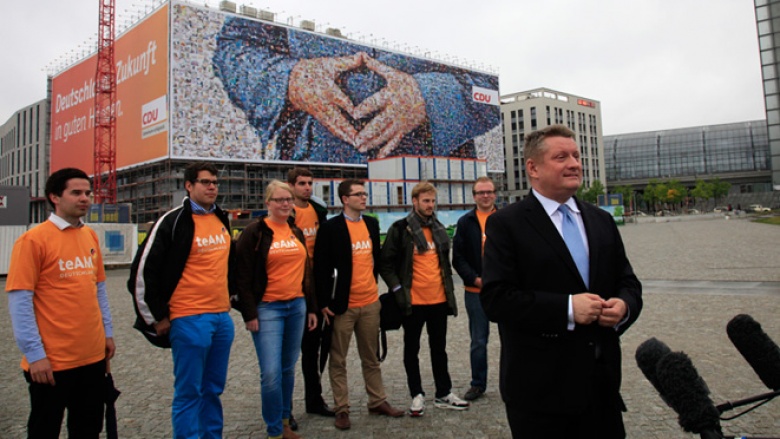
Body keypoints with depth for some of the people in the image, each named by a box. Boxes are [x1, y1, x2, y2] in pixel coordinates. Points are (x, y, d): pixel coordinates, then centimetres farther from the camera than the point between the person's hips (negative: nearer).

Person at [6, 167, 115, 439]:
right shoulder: (33, 239, -11)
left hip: (93, 356, 6)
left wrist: (107, 332, 13)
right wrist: (34, 354, -15)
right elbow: (20, 301, -13)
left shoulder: (91, 236, 8)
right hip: (52, 361, -6)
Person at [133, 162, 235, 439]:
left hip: (222, 318, 7)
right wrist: (157, 317, -5)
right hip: (189, 320, -6)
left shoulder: (222, 220, 11)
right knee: (188, 392, 2)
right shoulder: (172, 222, -9)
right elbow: (145, 272, -8)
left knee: (214, 388, 15)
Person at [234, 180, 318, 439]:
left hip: (297, 307, 6)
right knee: (271, 372, -8)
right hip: (268, 309, -5)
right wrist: (249, 314, -12)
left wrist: (311, 308, 15)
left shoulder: (296, 232, 13)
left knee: (288, 368, 12)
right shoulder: (255, 232, -5)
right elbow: (243, 277, -7)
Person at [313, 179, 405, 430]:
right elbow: (321, 267, -9)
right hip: (342, 305, -5)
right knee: (338, 361, 6)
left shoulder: (372, 224, 9)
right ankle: (341, 409, 18)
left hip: (370, 303, 5)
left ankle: (378, 402, 28)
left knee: (371, 358, 16)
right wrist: (325, 303, -11)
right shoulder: (331, 228, -9)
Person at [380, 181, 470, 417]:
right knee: (412, 349, 8)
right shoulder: (400, 229, -7)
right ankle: (417, 395, 21)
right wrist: (398, 290, -14)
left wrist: (449, 289, 13)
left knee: (439, 348, 14)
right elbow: (386, 264, -6)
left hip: (439, 299, 5)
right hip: (413, 301, -5)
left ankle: (444, 394, 25)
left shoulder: (439, 229, 11)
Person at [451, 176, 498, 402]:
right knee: (478, 341, 10)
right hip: (475, 291, 0)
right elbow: (458, 258, 1)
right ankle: (478, 384, 24)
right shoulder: (465, 222, 4)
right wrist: (475, 279, -10)